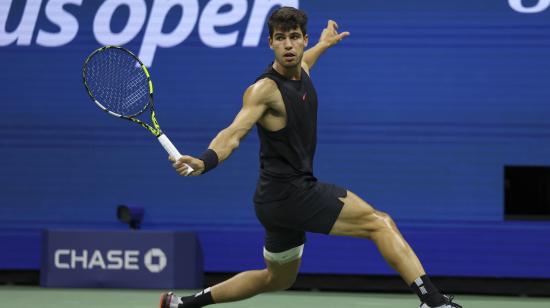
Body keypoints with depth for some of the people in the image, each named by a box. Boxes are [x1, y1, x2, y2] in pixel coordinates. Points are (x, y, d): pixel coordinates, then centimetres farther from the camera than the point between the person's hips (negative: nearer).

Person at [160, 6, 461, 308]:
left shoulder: (300, 70, 7)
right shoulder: (265, 88, -18)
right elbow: (233, 134, -30)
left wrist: (324, 43, 52)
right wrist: (204, 162, -49)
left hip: (279, 199, 10)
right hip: (289, 192, -10)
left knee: (277, 279, 26)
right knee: (380, 223, -14)